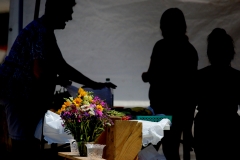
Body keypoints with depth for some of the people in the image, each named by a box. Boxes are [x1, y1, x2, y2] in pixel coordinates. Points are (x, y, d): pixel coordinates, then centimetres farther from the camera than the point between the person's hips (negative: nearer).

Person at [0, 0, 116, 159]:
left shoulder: (45, 31, 17)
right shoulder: (41, 31, -17)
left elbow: (62, 67, 23)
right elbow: (39, 72, -24)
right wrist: (57, 79, -6)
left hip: (24, 92, 10)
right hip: (18, 91, -10)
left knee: (28, 143, 12)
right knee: (23, 145, -7)